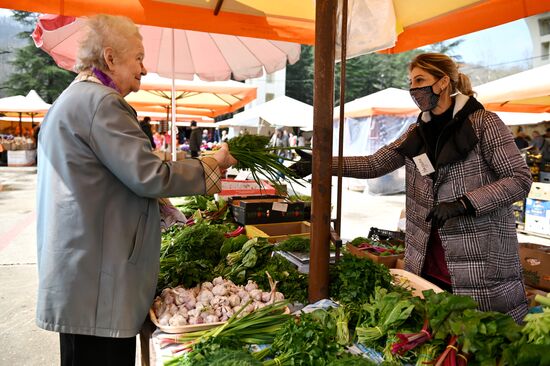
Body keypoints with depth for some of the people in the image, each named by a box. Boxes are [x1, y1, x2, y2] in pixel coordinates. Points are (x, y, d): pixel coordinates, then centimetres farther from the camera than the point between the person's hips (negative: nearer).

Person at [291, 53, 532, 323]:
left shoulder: (483, 123, -7)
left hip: (480, 264, -5)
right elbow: (374, 164, 8)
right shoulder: (418, 132, 11)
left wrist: (463, 203, -22)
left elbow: (520, 179, -9)